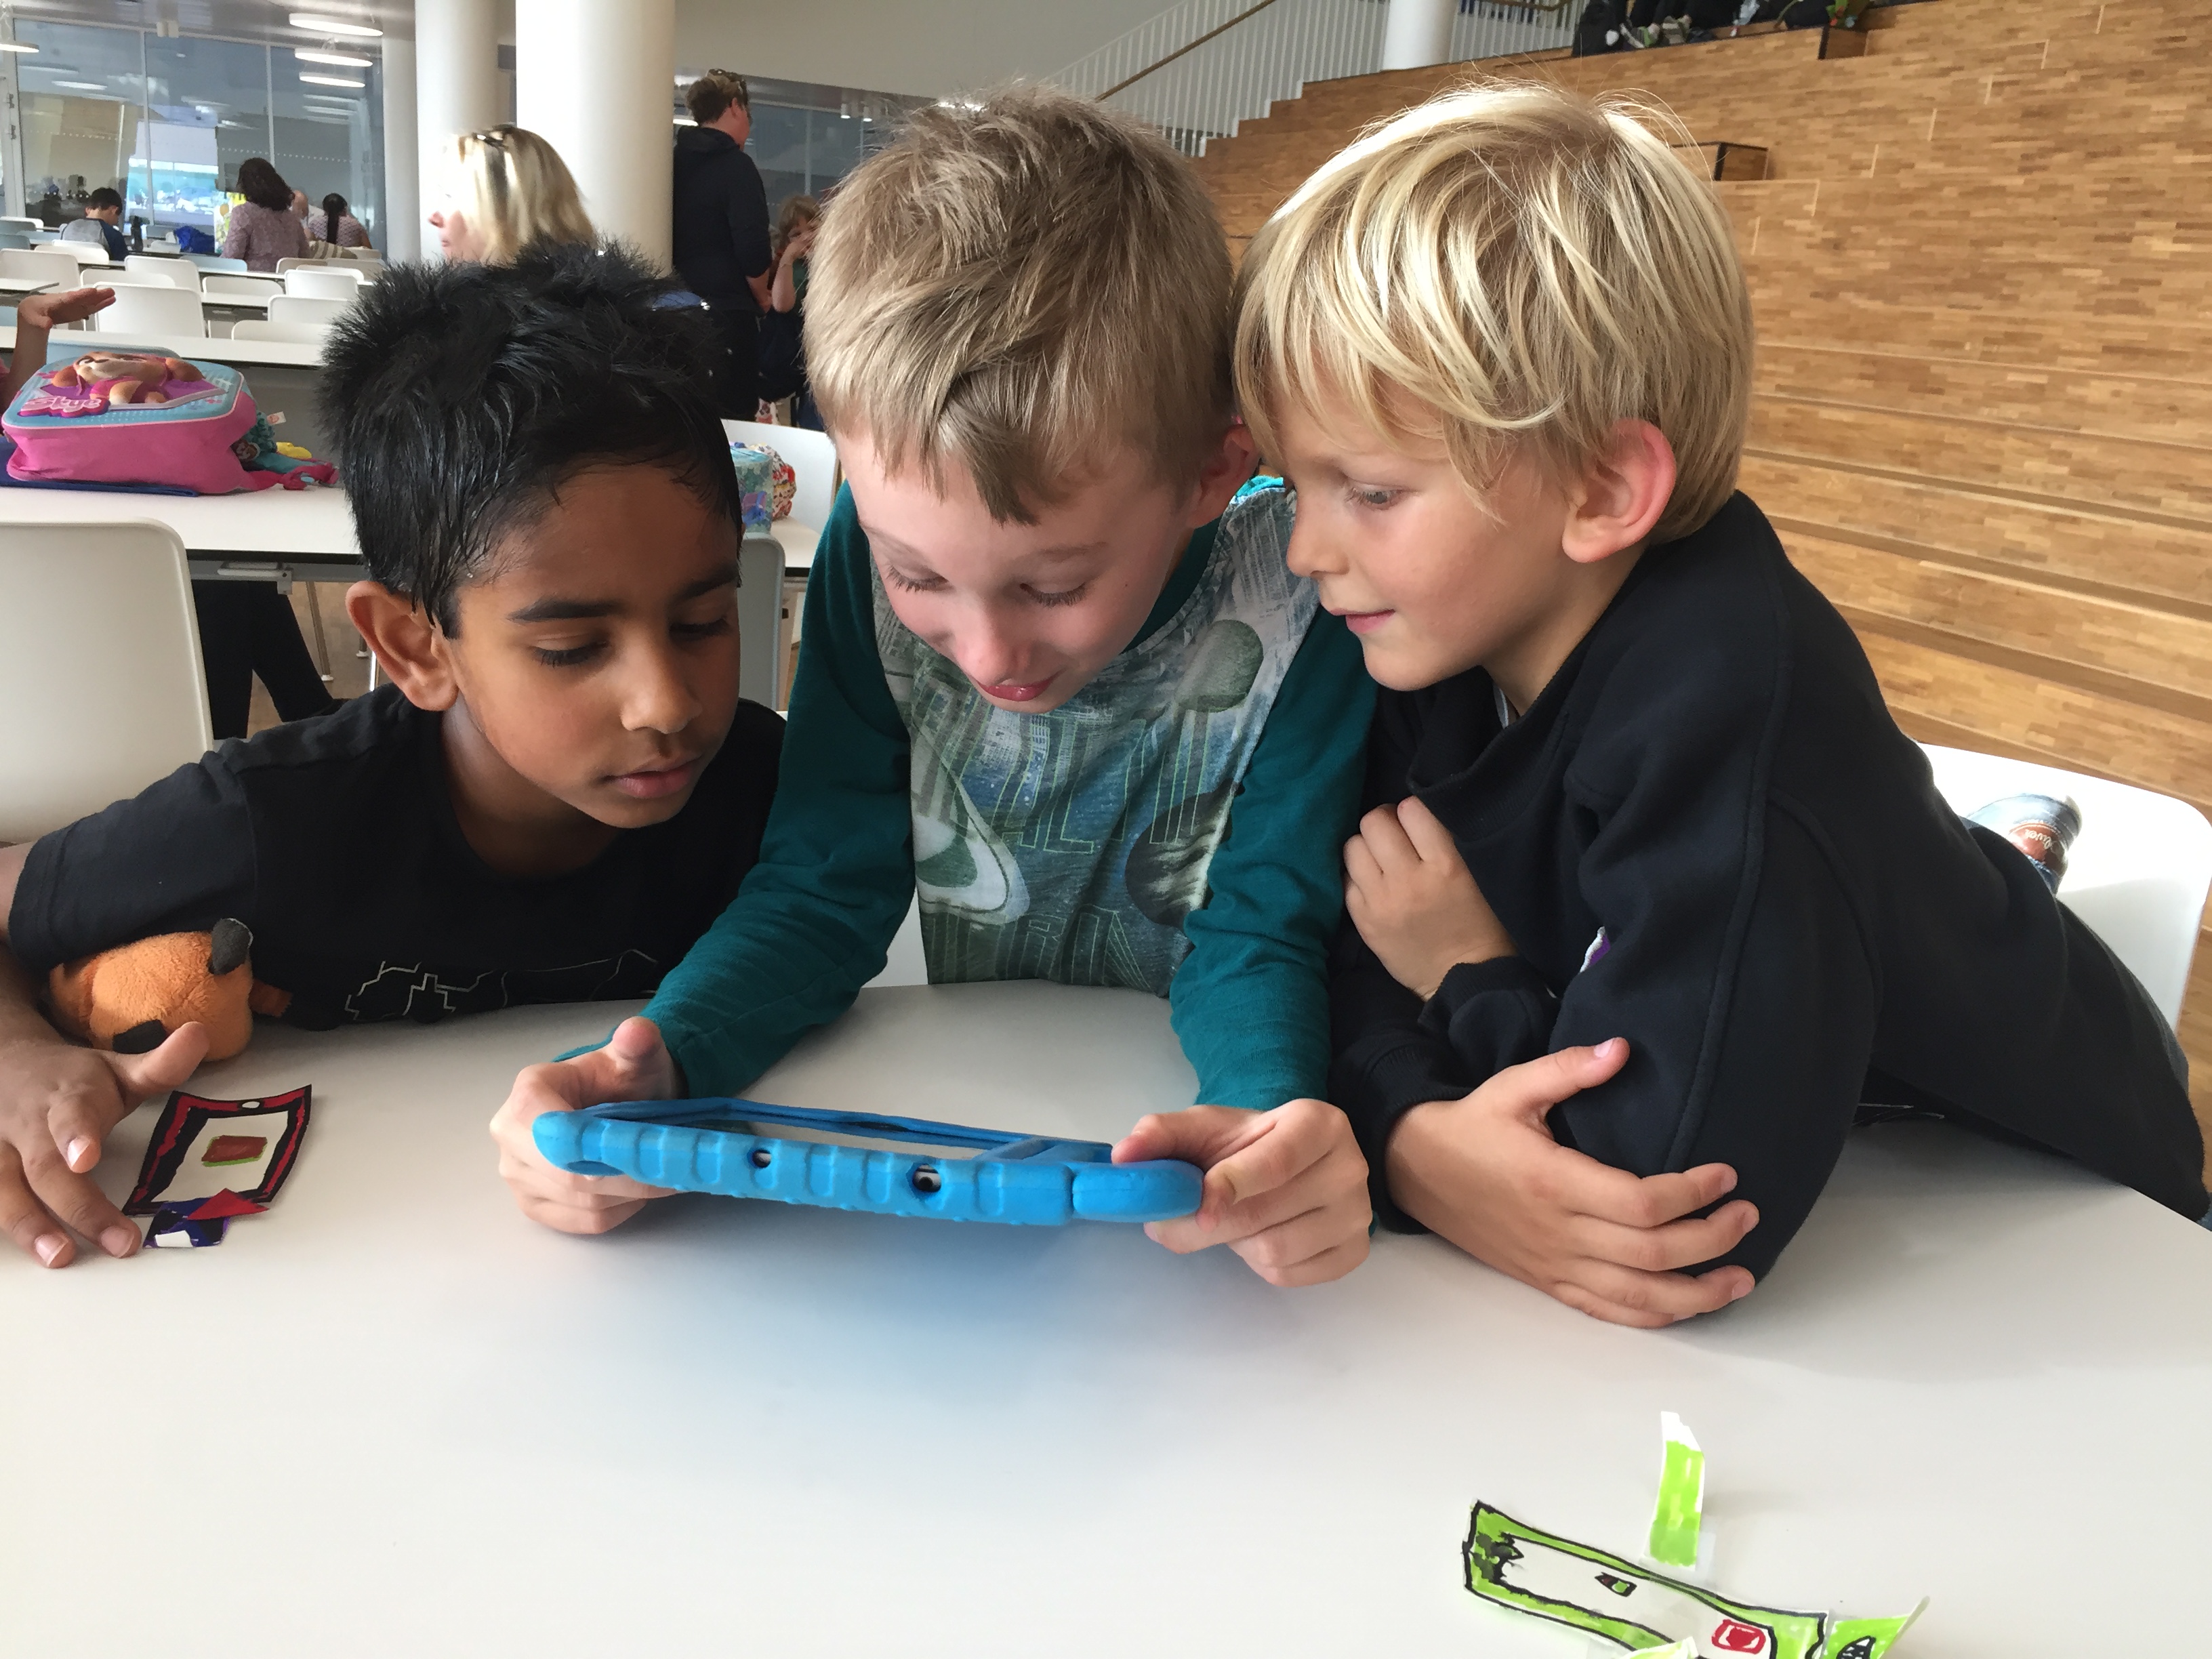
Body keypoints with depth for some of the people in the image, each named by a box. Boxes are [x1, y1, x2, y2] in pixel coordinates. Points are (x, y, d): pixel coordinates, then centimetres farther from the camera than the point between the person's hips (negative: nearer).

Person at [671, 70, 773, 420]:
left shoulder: (677, 162, 11)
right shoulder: (735, 165, -9)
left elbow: (672, 241, 14)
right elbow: (753, 250, -15)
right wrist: (761, 297, 1)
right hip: (728, 312, -7)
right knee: (734, 417, -3)